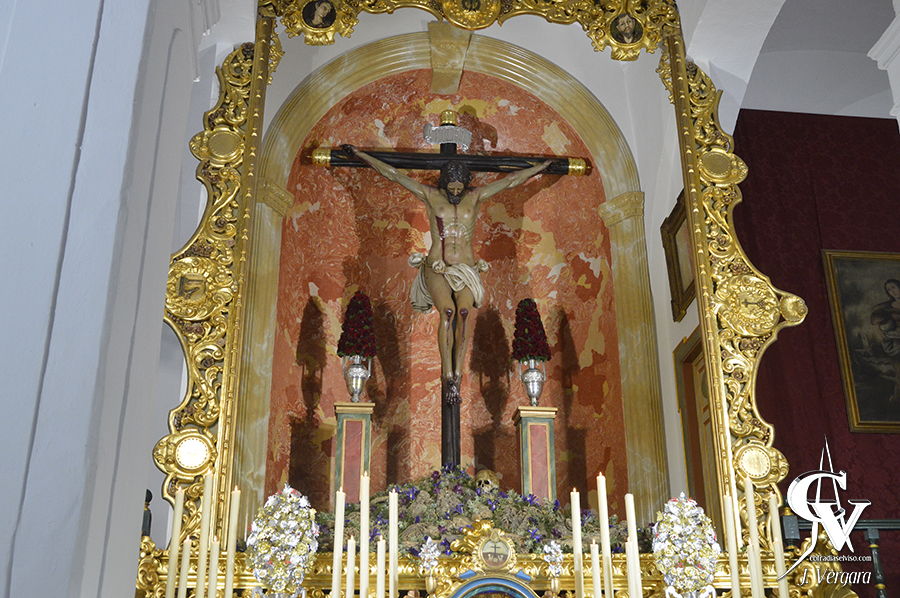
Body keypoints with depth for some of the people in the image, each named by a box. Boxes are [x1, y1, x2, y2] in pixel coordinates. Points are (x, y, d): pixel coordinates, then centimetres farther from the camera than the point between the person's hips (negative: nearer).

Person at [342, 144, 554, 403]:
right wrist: (359, 154, 10)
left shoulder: (475, 196, 11)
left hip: (466, 270, 1)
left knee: (464, 311, -27)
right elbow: (393, 174, 8)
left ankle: (457, 377, -26)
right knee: (448, 310, -28)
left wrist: (544, 165, 24)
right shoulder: (430, 195, 7)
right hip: (436, 269, -1)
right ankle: (448, 377, -25)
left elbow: (512, 179, 17)